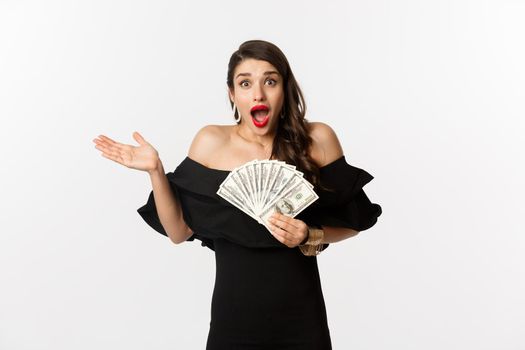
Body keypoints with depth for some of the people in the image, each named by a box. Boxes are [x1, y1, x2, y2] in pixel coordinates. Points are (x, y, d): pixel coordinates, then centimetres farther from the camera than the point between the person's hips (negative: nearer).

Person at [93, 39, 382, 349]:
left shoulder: (318, 139, -6)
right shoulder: (212, 142, -5)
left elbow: (352, 222, 3)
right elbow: (179, 231, -2)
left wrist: (311, 237, -14)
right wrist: (156, 171, -12)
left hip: (301, 317, 0)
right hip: (233, 315, 0)